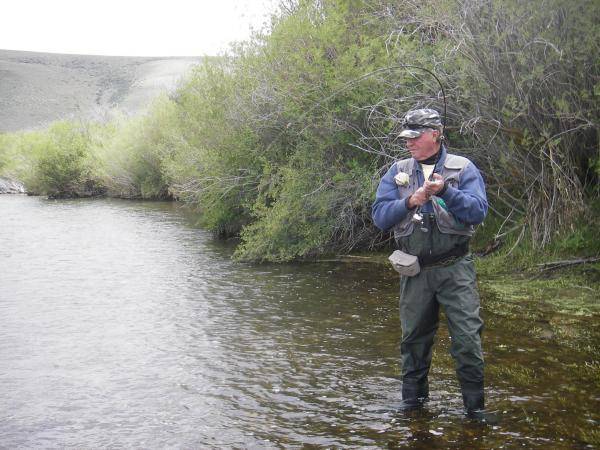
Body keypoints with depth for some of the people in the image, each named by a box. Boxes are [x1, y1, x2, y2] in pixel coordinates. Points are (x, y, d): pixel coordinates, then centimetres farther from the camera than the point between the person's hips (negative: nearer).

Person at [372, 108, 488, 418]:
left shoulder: (463, 169, 1)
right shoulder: (397, 172, 8)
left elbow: (478, 211, -11)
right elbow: (379, 216, -1)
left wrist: (445, 191, -23)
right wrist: (411, 201, -16)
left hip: (455, 268, -3)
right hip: (414, 272, 3)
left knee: (468, 338, -5)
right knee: (414, 337, 12)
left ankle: (474, 405, 7)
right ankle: (413, 398, 27)